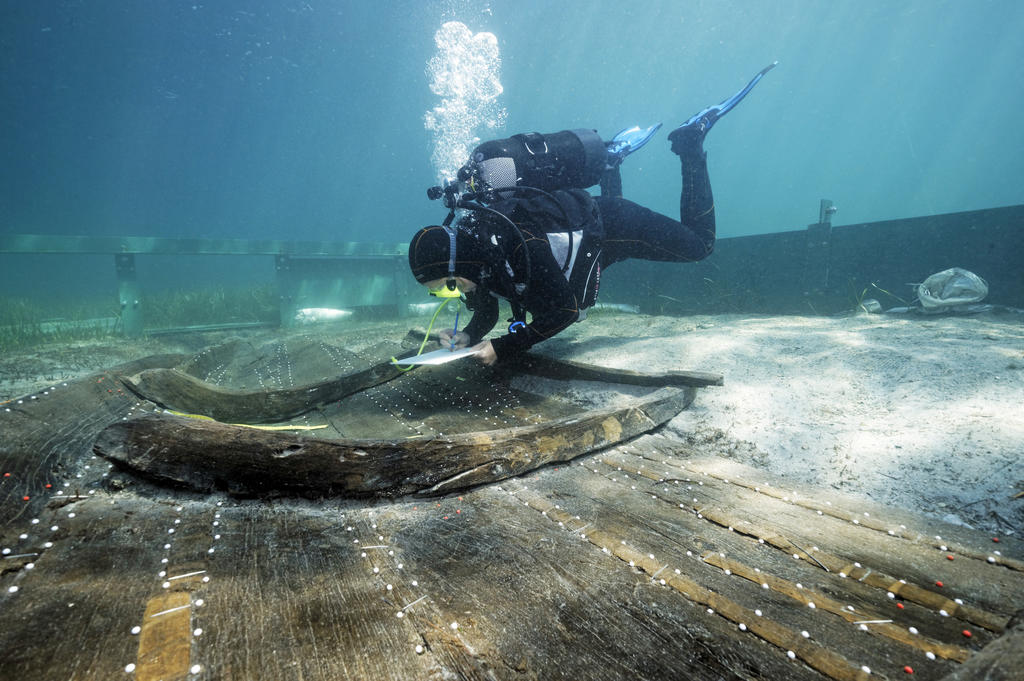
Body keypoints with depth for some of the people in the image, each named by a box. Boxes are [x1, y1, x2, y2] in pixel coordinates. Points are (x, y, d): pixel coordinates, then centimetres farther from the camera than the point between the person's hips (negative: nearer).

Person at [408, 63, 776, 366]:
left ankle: (690, 146, 20)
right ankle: (613, 158, 40)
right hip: (581, 221, 7)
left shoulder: (519, 247, -43)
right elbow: (487, 314, -4)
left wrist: (501, 348, -39)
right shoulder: (465, 248, -19)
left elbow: (563, 311, -36)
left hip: (612, 224, -6)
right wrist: (467, 336, -26)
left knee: (700, 243, 12)